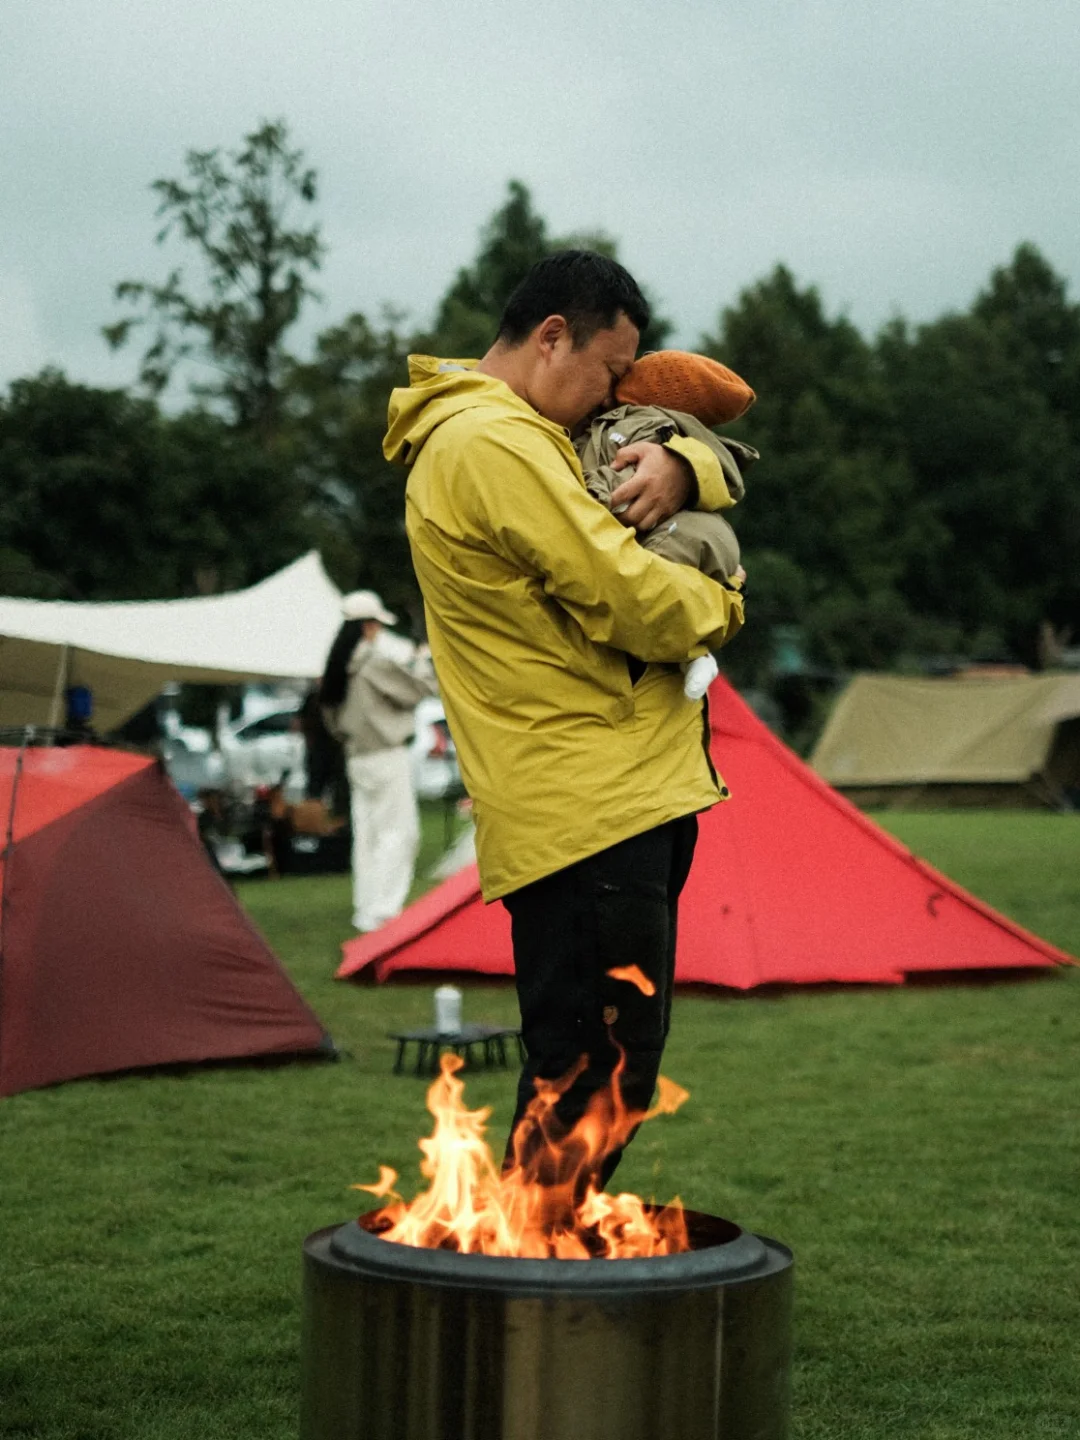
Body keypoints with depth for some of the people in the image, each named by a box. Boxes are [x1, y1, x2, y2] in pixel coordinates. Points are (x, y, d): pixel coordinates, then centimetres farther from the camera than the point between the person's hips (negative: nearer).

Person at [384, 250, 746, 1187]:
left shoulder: (533, 441, 22)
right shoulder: (492, 443, -12)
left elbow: (716, 468, 26)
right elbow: (627, 597, -18)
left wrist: (678, 466, 2)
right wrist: (719, 607, 3)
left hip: (629, 798, 11)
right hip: (588, 813, -11)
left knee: (608, 1074, 14)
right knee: (594, 1076, -10)